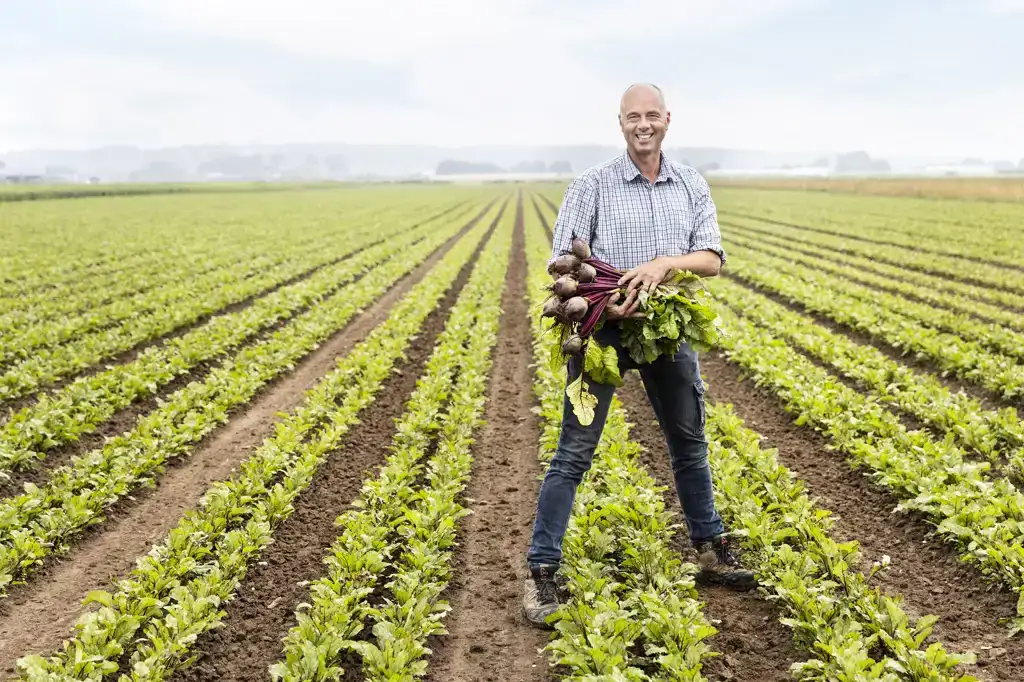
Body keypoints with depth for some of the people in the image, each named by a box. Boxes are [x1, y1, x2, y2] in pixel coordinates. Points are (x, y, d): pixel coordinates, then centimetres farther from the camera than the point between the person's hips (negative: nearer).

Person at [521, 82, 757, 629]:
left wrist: (666, 261, -23)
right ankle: (541, 574, 2)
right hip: (603, 329, -4)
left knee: (690, 445, 16)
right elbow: (563, 262, -8)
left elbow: (712, 260, -2)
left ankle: (711, 553, 35)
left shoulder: (692, 186, 6)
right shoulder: (591, 184, -4)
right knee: (574, 453, -5)